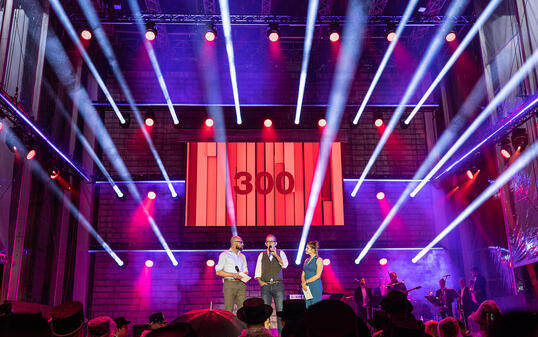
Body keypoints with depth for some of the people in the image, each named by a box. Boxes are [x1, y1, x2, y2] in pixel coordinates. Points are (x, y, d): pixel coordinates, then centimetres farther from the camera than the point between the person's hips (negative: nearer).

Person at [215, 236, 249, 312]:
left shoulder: (242, 256, 19)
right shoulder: (224, 255, 4)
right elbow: (218, 272, -4)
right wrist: (233, 275, -14)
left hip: (241, 284, 4)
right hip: (229, 284, -4)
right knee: (228, 310, -6)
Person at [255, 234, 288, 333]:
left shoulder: (280, 253, 6)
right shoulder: (262, 255, 11)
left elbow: (285, 265, -11)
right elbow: (258, 271, 15)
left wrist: (275, 254, -18)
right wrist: (259, 281, -1)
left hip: (278, 285, -1)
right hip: (266, 285, 1)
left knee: (280, 310, -4)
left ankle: (281, 332, 1)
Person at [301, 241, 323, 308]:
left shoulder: (319, 260, -5)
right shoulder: (306, 260, 15)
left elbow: (318, 275, -12)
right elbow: (303, 274, 13)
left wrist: (306, 282, -10)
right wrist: (303, 283, -6)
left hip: (315, 287, -6)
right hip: (306, 287, 6)